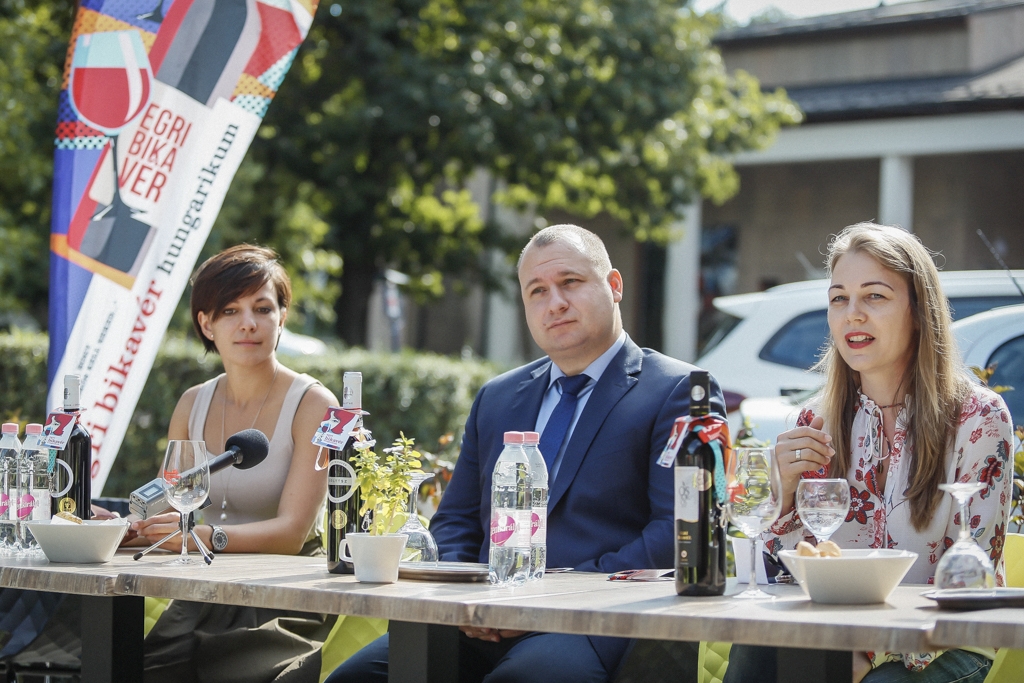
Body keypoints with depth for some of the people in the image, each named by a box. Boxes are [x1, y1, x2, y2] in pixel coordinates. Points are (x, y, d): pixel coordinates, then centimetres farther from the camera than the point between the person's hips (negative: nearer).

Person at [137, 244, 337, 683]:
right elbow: (163, 512, 9)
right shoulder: (193, 405, 12)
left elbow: (291, 532, -14)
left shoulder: (313, 406, -4)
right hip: (202, 602, 4)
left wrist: (208, 536, -31)